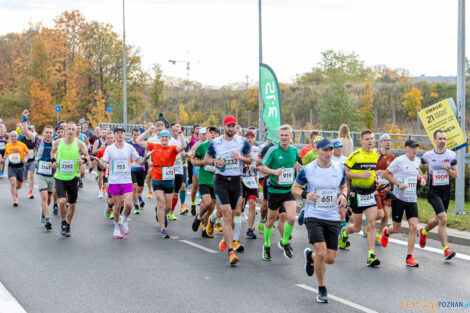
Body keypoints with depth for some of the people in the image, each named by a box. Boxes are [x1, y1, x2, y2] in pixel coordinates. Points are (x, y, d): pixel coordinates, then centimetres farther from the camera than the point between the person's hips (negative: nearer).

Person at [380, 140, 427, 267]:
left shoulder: (417, 161, 8)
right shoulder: (399, 161, -10)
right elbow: (385, 174, -7)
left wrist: (421, 178, 9)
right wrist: (398, 183, -17)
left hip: (412, 200, 4)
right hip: (398, 198, -4)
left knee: (414, 227, -10)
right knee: (396, 229, 5)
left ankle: (409, 258, -4)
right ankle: (386, 232, 43)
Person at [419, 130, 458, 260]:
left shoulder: (451, 155, 0)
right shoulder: (428, 155, -3)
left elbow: (456, 175, 0)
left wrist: (447, 169, -19)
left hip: (446, 191, 3)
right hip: (433, 191, -3)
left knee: (438, 220, 16)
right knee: (443, 219, -20)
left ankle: (424, 231, 48)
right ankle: (446, 249, -17)